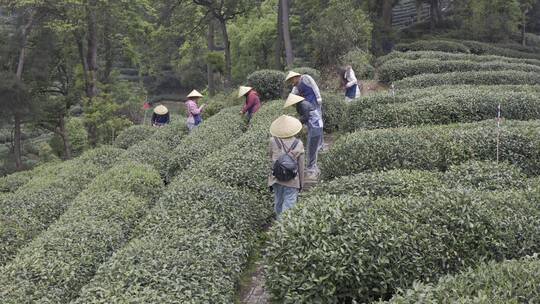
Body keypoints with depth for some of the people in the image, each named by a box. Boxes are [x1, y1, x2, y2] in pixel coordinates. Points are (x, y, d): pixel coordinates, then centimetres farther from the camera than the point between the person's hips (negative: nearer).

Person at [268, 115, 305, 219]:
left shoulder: (273, 141, -12)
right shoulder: (298, 144, -12)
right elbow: (301, 166, -4)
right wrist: (301, 183, 7)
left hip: (276, 179, 3)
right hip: (292, 181, -2)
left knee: (278, 202, 22)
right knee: (288, 206, 2)